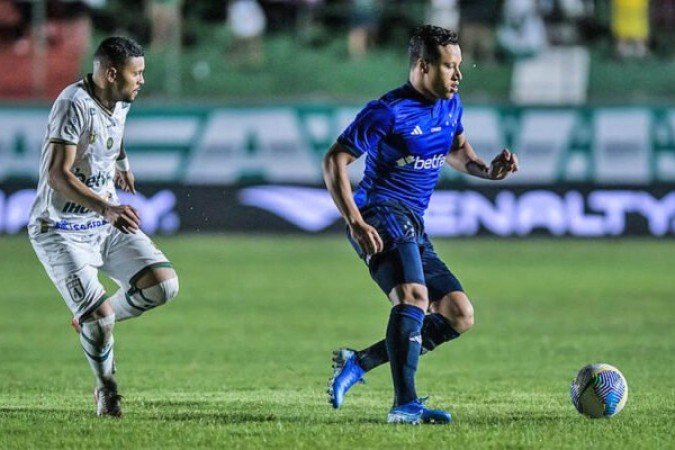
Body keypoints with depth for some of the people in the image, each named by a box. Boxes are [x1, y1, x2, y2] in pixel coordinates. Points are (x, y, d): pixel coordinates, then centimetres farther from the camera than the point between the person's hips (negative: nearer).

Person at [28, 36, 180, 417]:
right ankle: (107, 389, 8)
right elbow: (58, 175, -27)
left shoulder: (121, 104, 4)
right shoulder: (74, 104, -21)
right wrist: (106, 208, -37)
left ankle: (94, 320, 13)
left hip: (108, 224, 7)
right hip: (61, 230, -7)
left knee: (164, 284, -11)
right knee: (98, 315, -20)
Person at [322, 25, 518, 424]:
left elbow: (456, 150, 31)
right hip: (382, 215, -9)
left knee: (460, 316, 5)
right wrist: (355, 223, -22)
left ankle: (358, 363, 9)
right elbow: (335, 161, -11)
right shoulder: (388, 113, -11)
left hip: (414, 228, 9)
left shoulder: (451, 106, 12)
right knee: (414, 296, -31)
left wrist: (487, 170, 9)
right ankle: (405, 404, -38)